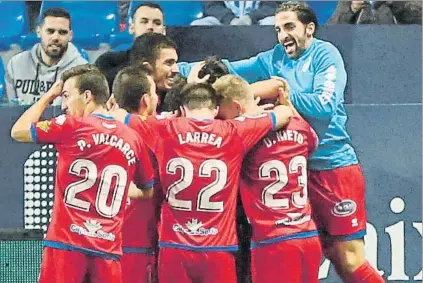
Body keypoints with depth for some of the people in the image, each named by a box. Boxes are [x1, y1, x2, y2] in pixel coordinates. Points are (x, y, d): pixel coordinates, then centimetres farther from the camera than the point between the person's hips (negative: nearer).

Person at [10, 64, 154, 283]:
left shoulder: (72, 126, -3)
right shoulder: (132, 139, 10)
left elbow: (18, 131, 9)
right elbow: (149, 191, 21)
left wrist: (48, 96, 18)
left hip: (66, 242, -4)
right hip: (108, 248, 4)